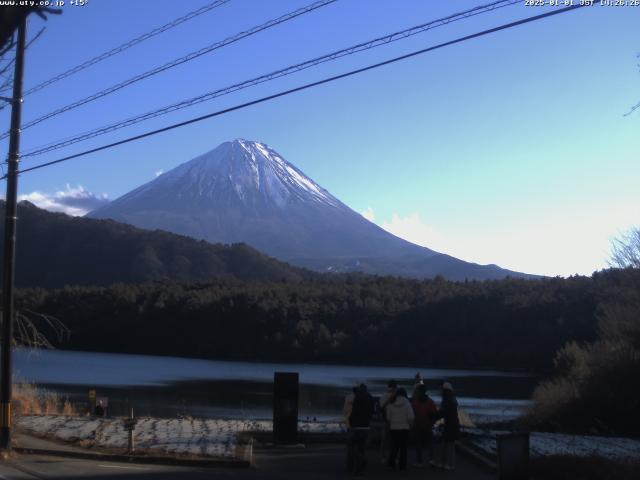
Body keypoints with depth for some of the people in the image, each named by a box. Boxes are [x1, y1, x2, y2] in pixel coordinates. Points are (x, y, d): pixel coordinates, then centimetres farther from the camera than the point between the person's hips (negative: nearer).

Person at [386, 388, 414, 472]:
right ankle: (402, 465, 8)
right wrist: (410, 424, 3)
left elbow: (388, 417, 0)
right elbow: (411, 417, -13)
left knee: (394, 446, 12)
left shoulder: (390, 404, 0)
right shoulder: (407, 403, -8)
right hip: (404, 428, -2)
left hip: (393, 428, 2)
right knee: (403, 447, 7)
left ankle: (391, 463, 0)